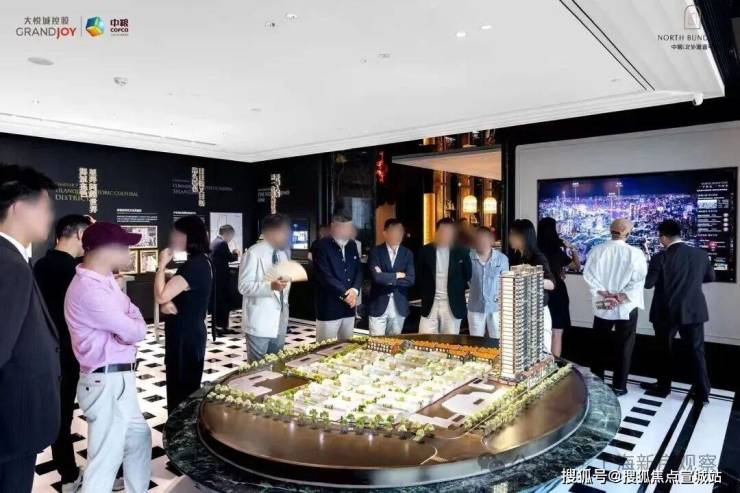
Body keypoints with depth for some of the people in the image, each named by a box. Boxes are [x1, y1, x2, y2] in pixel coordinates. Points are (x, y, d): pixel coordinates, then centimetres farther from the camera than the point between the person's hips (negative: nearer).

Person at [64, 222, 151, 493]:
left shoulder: (104, 280, 8)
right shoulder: (90, 289, -24)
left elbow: (130, 313, 8)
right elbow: (135, 331, -22)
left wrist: (129, 322, -13)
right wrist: (135, 324, -1)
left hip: (118, 378, 10)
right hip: (107, 382, -10)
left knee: (138, 436, 23)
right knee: (105, 459, 2)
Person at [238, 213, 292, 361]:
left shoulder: (283, 254, 12)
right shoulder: (253, 253, -12)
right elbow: (244, 286, -18)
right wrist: (271, 286, -29)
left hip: (279, 321, 7)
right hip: (259, 322, -7)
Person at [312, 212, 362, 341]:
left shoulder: (352, 245, 12)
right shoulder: (322, 246, -9)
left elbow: (359, 270, 12)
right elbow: (325, 276, -17)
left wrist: (355, 290, -7)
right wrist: (345, 294, -16)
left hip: (349, 307, 7)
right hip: (329, 308, -6)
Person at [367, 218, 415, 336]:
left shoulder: (407, 253, 5)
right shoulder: (375, 251, -4)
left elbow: (410, 280, -6)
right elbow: (377, 277, -18)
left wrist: (387, 279, -11)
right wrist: (397, 275, -8)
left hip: (399, 306, 3)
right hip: (379, 305, -3)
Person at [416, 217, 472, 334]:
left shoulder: (461, 252, 0)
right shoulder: (425, 251, 1)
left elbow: (469, 275, 10)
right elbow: (419, 275, 8)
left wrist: (459, 291, 8)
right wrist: (425, 292, 5)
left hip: (453, 304, 0)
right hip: (430, 303, 1)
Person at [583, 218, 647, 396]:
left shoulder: (596, 250, -5)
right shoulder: (636, 253, -10)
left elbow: (588, 275, -8)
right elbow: (638, 280, -13)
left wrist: (605, 294, -9)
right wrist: (620, 297, -13)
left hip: (602, 306, 2)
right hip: (626, 307, -2)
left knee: (600, 344, 16)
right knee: (623, 347, 9)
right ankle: (619, 386, 15)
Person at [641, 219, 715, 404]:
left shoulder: (661, 257, -16)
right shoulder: (701, 254, -2)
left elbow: (648, 283, -11)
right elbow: (710, 277, 13)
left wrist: (657, 273, 8)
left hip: (667, 312, -3)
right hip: (694, 311, 3)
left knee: (665, 351, 12)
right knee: (697, 351, 12)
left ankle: (663, 387, 24)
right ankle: (702, 393, 16)